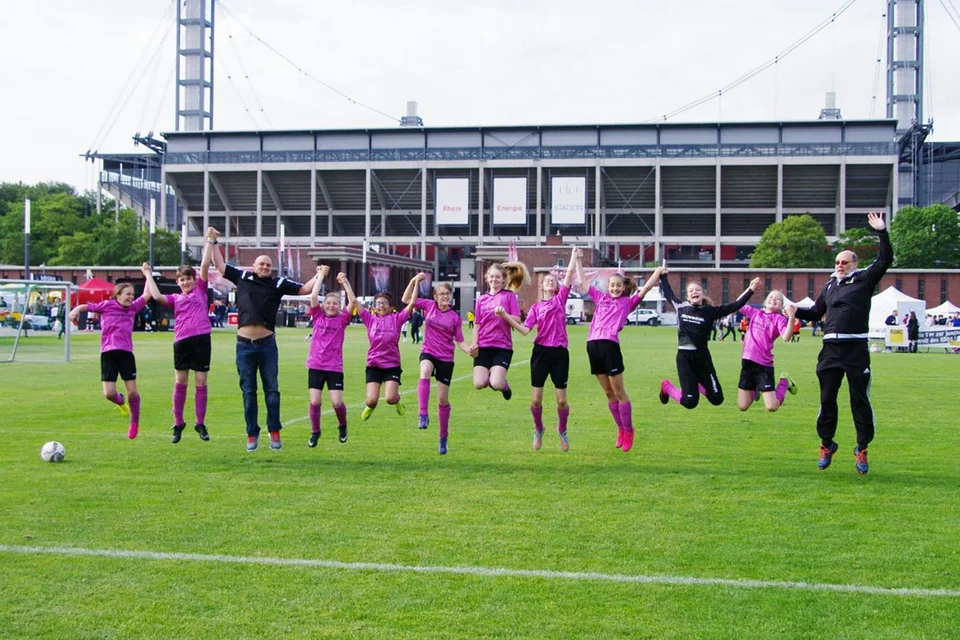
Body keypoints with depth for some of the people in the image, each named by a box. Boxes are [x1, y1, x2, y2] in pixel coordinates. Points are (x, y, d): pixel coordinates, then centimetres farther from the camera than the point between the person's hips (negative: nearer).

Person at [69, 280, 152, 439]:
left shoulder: (133, 308, 11)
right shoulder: (107, 305, 2)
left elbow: (147, 295, 10)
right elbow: (87, 306, -1)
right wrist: (75, 310, -21)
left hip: (126, 352, 2)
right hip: (108, 353, -2)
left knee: (132, 392, -1)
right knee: (109, 394, -8)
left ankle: (134, 423, 19)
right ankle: (121, 402, 28)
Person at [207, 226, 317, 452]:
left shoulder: (278, 283, 5)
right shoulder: (242, 277, 8)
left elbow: (304, 289, 7)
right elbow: (220, 265, 18)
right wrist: (212, 242, 19)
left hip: (267, 344, -1)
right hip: (244, 345, 1)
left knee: (272, 390, 3)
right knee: (248, 392, 7)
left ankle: (274, 432, 13)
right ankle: (252, 434, 15)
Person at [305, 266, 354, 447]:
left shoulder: (342, 319, 3)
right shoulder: (318, 316, 5)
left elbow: (353, 301, -9)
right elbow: (313, 295, -6)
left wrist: (344, 282, -7)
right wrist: (321, 275, -1)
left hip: (335, 367, -1)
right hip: (315, 366, 1)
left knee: (337, 402, -8)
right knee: (315, 401, -4)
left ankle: (342, 426, 22)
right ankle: (315, 432, 17)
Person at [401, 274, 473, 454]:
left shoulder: (455, 317, -2)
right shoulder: (429, 306, 1)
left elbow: (460, 341, 1)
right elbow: (406, 299, 5)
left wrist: (469, 349, -19)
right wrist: (414, 281, -7)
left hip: (446, 358, 0)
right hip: (428, 352, 0)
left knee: (443, 400, 4)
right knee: (425, 373, -38)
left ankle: (443, 438, 20)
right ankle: (423, 415, -43)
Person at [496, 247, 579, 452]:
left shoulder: (560, 299, 8)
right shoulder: (536, 307, 9)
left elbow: (570, 273, 2)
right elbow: (525, 330, -3)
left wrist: (574, 256, 6)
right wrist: (506, 316, -12)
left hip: (559, 353, -1)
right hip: (541, 352, 1)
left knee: (561, 400, -1)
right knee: (536, 399, -1)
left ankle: (562, 431, 25)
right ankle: (538, 430, 24)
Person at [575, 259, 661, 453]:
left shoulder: (627, 302, 10)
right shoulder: (600, 297, 20)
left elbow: (646, 287, 2)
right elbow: (582, 281, 26)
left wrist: (659, 271, 0)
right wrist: (578, 260, 26)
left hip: (610, 346, -4)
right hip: (593, 346, 4)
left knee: (619, 391, -2)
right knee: (608, 393, 10)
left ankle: (628, 431, 9)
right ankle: (620, 429, 20)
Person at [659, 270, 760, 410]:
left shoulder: (710, 311, 0)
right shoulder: (681, 307, 1)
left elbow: (735, 306, -5)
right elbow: (667, 293, 20)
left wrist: (751, 290, -12)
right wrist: (663, 276, 23)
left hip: (702, 357, 2)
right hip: (684, 357, -2)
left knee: (717, 399, 2)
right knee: (690, 402, -8)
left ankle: (697, 385, 33)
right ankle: (667, 387, 23)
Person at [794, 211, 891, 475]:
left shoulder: (865, 279, 4)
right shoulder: (829, 285, 17)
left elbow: (885, 260, -9)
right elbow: (816, 312, 25)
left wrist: (882, 233, -15)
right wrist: (797, 312, 8)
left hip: (856, 349, -4)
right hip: (831, 349, 4)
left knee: (859, 399, 0)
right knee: (827, 399, 8)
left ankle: (862, 449, 9)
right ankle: (826, 445, 20)